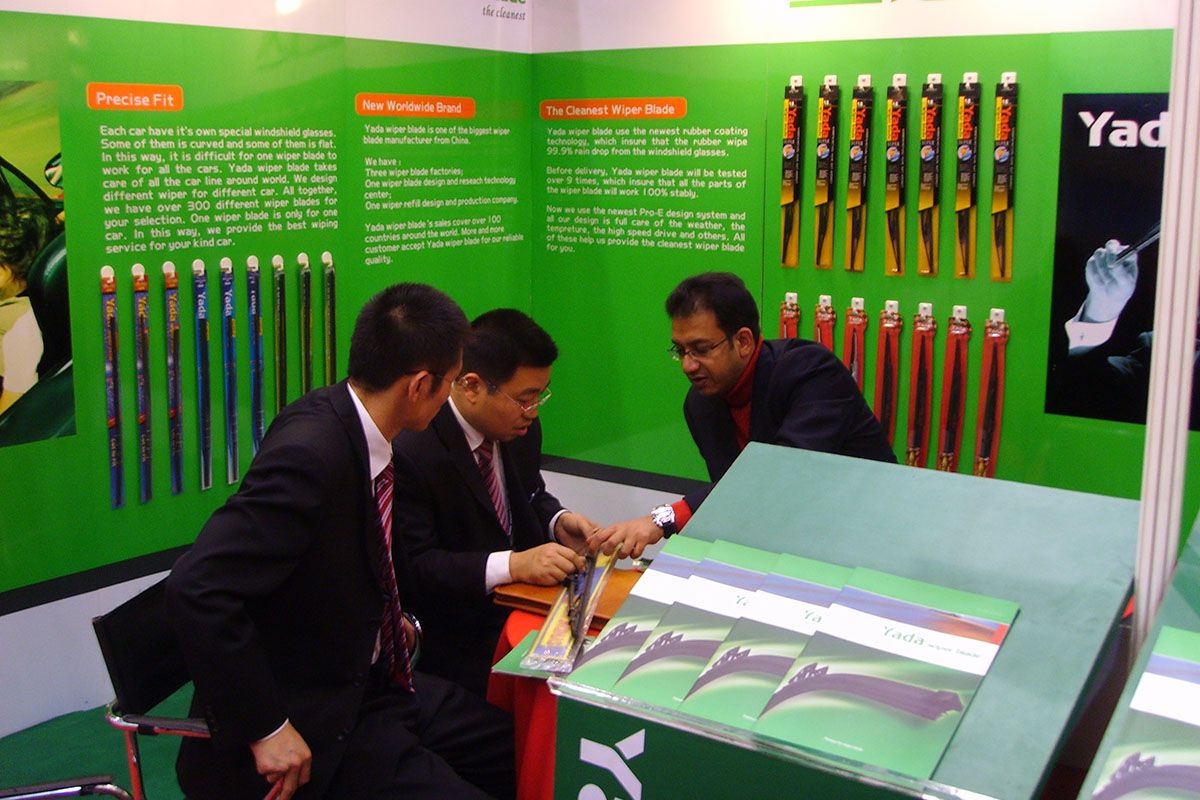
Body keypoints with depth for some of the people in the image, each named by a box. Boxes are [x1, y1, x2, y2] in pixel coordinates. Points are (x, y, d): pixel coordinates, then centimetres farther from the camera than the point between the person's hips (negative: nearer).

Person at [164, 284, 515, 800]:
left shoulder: (357, 430, 0)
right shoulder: (309, 452, -28)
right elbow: (197, 592, -32)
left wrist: (389, 621, 10)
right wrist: (266, 729, -26)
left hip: (366, 677, 9)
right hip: (314, 722, -9)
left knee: (523, 751, 7)